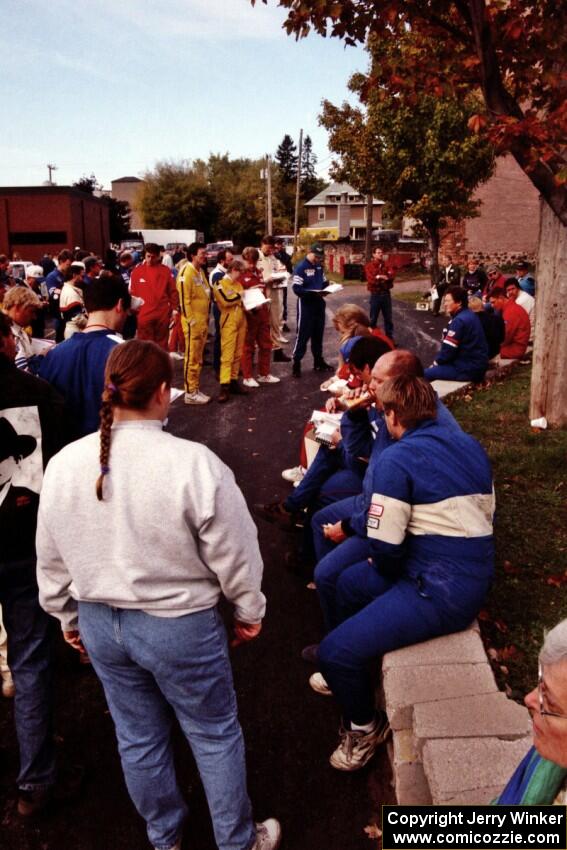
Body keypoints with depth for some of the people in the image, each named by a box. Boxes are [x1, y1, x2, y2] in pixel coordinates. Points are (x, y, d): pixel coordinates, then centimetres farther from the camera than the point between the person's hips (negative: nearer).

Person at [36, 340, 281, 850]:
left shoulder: (64, 465, -10)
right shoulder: (194, 464, -26)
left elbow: (51, 561, 3)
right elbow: (234, 553, -15)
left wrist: (69, 617, 18)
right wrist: (249, 610, 3)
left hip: (98, 622, 5)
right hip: (178, 623, -5)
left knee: (138, 736, 24)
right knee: (215, 733, 18)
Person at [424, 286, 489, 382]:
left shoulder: (459, 320, -19)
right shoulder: (469, 315, 12)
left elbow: (448, 349, -18)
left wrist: (436, 362, 0)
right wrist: (438, 362, 8)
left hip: (469, 369, -10)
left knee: (426, 374, -11)